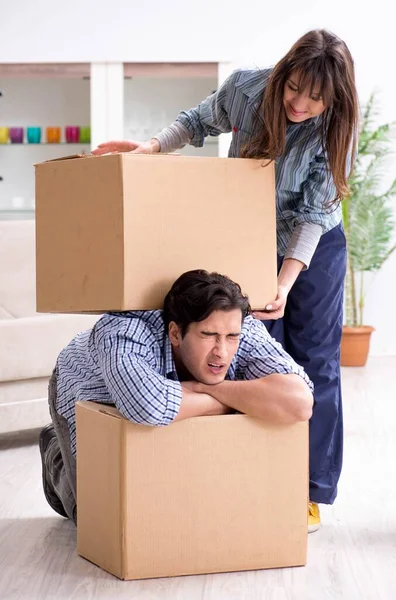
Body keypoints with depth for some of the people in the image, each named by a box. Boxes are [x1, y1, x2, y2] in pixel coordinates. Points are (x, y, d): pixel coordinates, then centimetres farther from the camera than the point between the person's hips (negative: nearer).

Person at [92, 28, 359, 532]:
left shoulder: (335, 128, -24)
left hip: (315, 248, -1)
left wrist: (284, 284, -31)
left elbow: (312, 214, -24)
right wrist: (154, 146, -15)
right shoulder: (246, 88, -19)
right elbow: (199, 121, 2)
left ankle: (310, 493, 8)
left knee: (313, 363, 0)